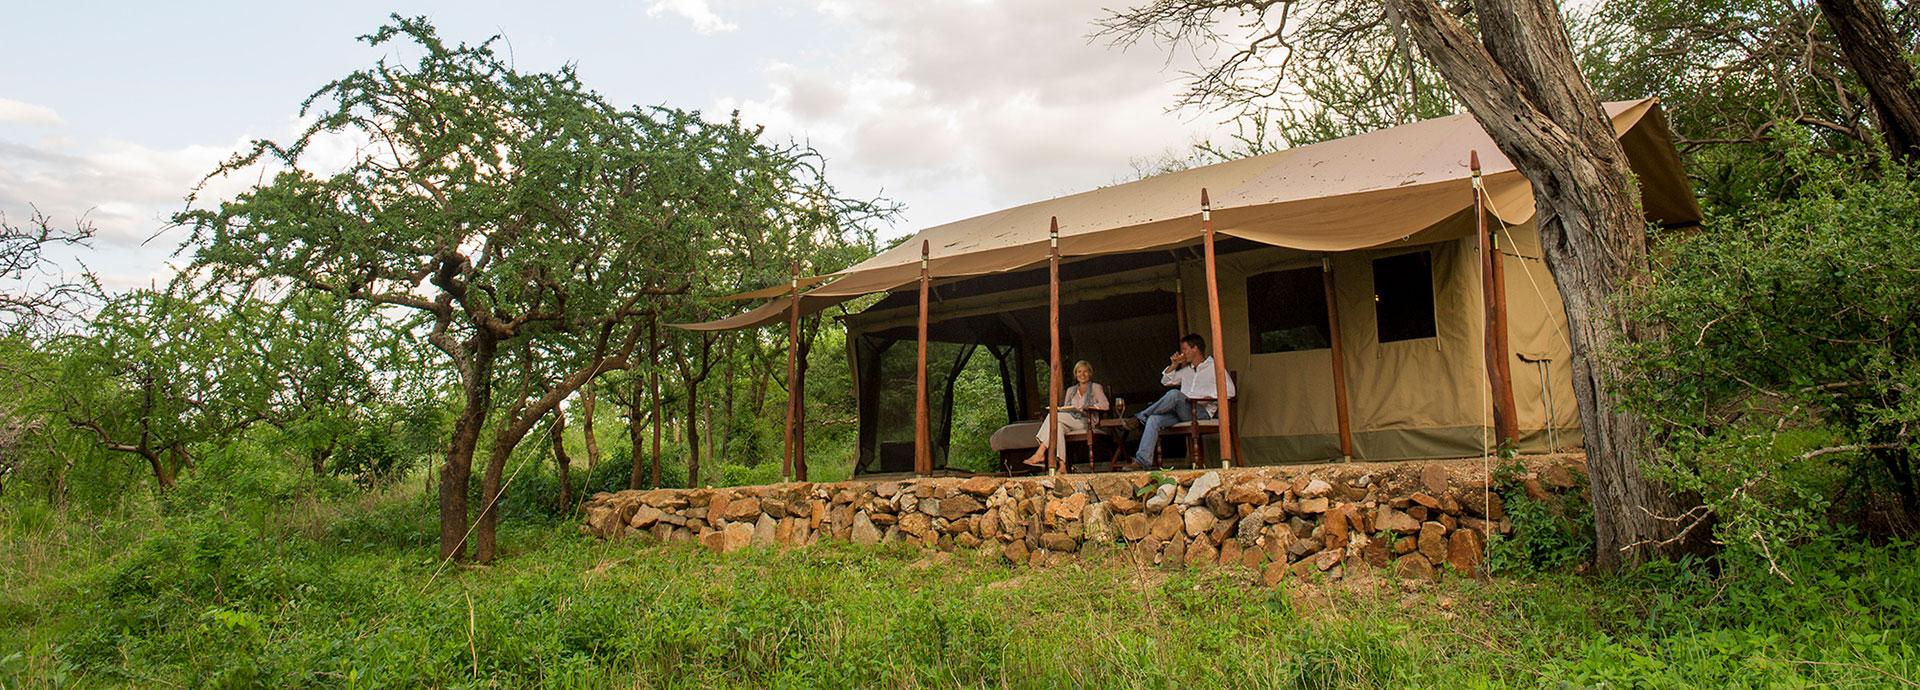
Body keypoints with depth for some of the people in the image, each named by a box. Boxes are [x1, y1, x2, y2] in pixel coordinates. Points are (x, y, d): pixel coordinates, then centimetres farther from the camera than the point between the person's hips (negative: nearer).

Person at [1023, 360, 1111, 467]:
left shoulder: (1096, 388, 16)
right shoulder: (1070, 390, 30)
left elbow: (1105, 405, -1)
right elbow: (1065, 410, 22)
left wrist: (1087, 407, -16)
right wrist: (1060, 409, -3)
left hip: (1087, 421, -4)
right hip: (1070, 423, 4)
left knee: (1054, 416, -28)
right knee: (1058, 425, -35)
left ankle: (1040, 453, -36)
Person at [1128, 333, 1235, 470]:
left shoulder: (1213, 367, 7)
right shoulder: (1187, 370, 28)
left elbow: (1230, 390, -4)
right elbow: (1165, 381, 35)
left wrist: (1210, 397, -16)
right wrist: (1174, 365, 20)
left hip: (1202, 412, -6)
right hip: (1182, 413, 6)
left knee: (1174, 394, -33)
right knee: (1154, 419, -23)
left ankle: (1141, 417, -21)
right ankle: (1143, 460, -33)